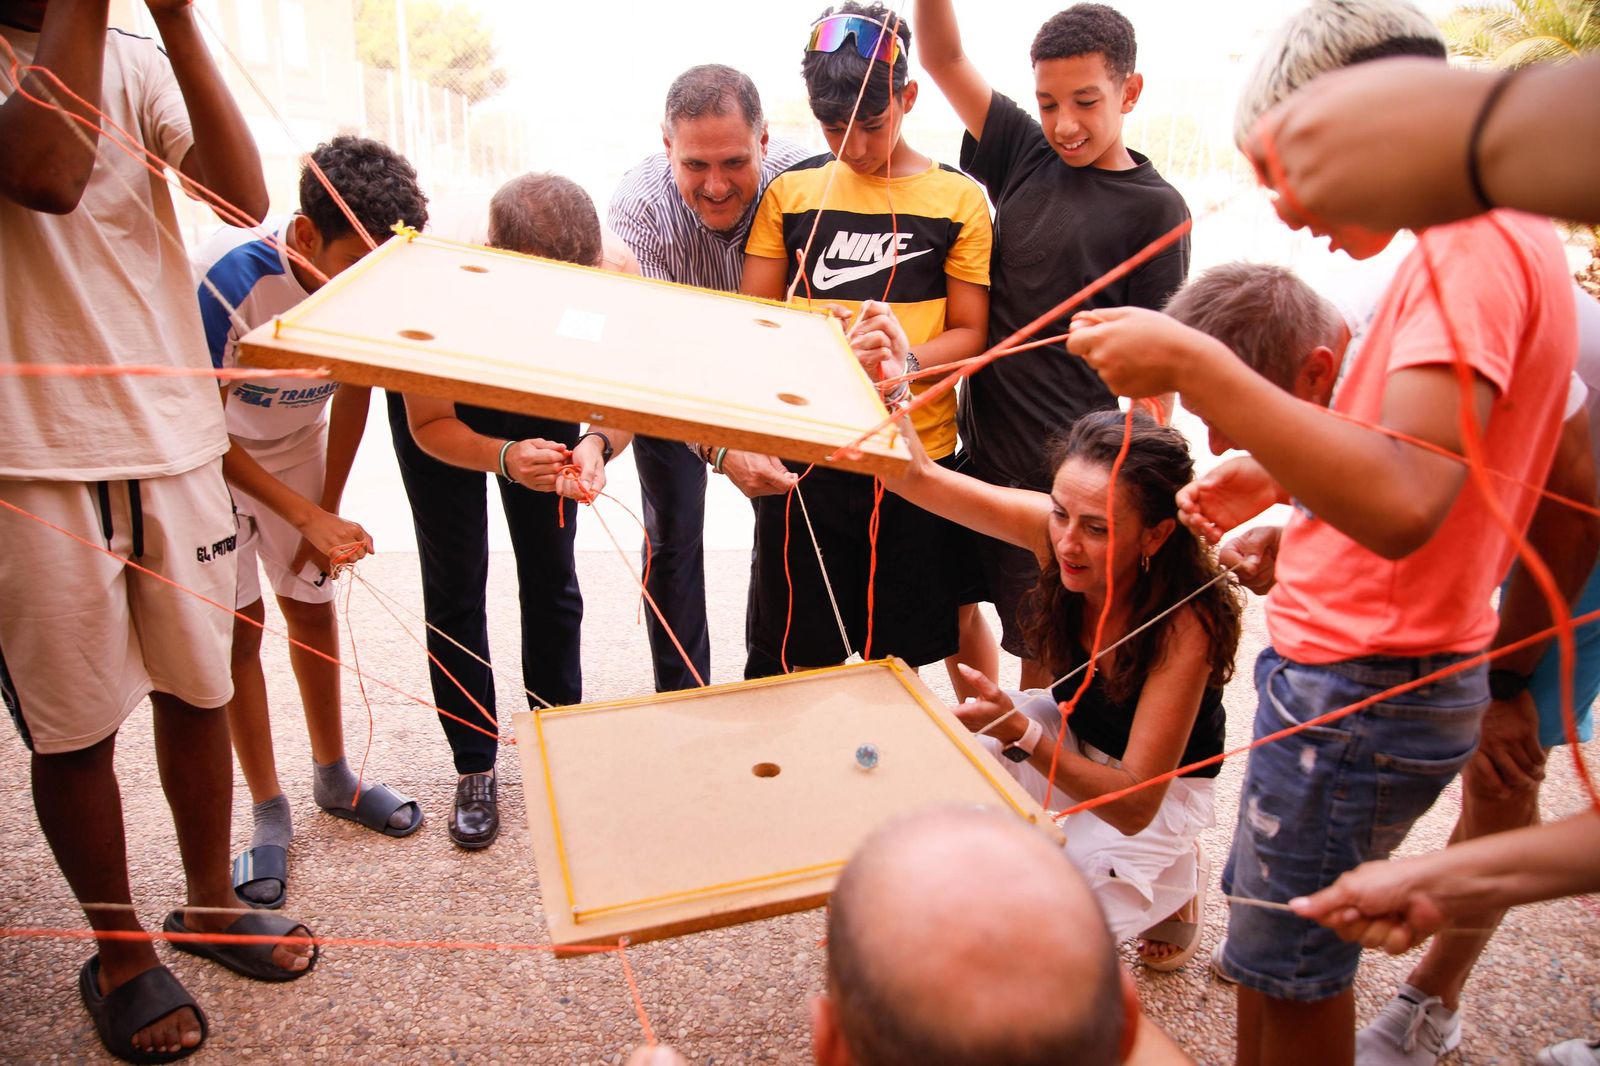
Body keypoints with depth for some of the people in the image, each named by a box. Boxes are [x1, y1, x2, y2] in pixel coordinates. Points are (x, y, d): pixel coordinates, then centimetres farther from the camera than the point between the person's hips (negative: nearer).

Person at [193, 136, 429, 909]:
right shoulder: (231, 279, -35)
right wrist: (306, 516, -28)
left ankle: (333, 776, 27)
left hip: (295, 440, 4)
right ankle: (269, 811, 12)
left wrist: (327, 512, -1)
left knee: (312, 609, 9)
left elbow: (353, 394, -5)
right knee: (239, 627, -3)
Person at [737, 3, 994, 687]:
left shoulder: (957, 200, 3)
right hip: (803, 454, 1)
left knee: (898, 655, 11)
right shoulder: (791, 192, 7)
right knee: (791, 656, 9)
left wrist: (903, 360, -19)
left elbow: (969, 331, 1)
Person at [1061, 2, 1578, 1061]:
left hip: (1361, 694, -10)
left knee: (1293, 978, 7)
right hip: (1363, 668, 10)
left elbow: (1402, 504, -35)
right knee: (1268, 932, 22)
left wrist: (1194, 366, -35)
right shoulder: (1490, 240, 12)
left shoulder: (1475, 248, -20)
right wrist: (1279, 478, 9)